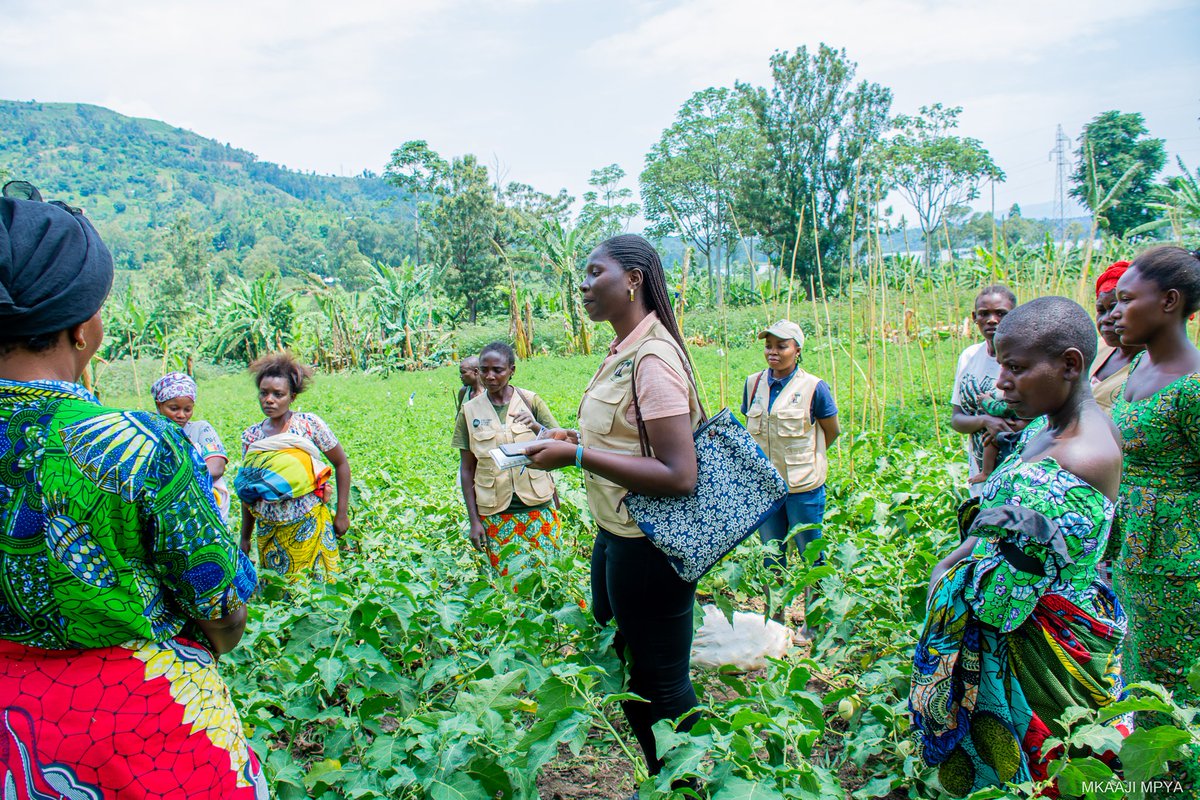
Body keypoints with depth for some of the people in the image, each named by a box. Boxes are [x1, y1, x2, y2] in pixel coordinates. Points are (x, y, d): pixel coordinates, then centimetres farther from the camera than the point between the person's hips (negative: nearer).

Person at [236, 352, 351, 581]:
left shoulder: (309, 424, -6)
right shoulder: (251, 436, 3)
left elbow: (341, 463, 1)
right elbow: (248, 493, 11)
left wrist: (342, 514, -1)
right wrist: (245, 537, 12)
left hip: (309, 528, -3)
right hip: (268, 532, 3)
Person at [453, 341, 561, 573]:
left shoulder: (530, 401, -1)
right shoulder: (470, 411, 0)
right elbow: (467, 469, 3)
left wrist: (537, 427, -25)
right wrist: (474, 520, 1)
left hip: (539, 509, 0)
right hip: (496, 516, 0)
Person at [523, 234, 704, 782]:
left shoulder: (653, 357, -21)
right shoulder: (622, 352, 9)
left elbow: (679, 475, -27)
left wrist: (579, 456, -25)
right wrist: (577, 438, 7)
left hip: (648, 546, -10)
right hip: (616, 534, 10)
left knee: (661, 685, 6)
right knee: (618, 662, 22)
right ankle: (660, 781, 41)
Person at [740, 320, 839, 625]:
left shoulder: (813, 387, -10)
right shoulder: (754, 385, 2)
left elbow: (832, 432, 2)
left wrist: (803, 456, 8)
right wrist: (764, 459, 9)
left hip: (803, 486, -4)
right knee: (771, 555, 14)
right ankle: (775, 620, 28)